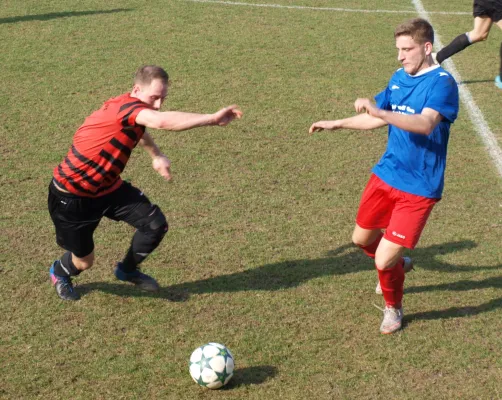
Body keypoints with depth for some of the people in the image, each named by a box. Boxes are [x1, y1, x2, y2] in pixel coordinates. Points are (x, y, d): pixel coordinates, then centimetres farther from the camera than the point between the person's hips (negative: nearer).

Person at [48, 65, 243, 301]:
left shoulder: (131, 111, -3)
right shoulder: (124, 107, -31)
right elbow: (162, 121, -52)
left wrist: (156, 155, 10)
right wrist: (212, 119, -53)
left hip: (107, 187, 8)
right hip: (72, 196, -8)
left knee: (156, 224, -7)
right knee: (84, 261, 7)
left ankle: (127, 270, 21)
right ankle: (59, 272, 45)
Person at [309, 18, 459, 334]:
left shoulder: (442, 83, -18)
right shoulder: (399, 78, 5)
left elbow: (425, 124, -36)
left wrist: (379, 111, -47)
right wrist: (337, 124, 20)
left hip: (418, 187, -7)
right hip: (387, 175, 7)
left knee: (383, 261, -9)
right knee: (362, 238, 20)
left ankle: (394, 308, 23)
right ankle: (398, 265, 51)